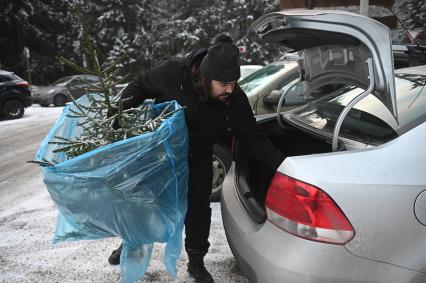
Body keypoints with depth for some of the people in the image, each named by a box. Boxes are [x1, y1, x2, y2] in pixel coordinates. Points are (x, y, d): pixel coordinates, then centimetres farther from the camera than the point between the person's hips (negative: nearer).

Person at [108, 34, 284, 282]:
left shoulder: (235, 99, -24)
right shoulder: (173, 73, -30)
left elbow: (253, 139, -18)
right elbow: (140, 87, -11)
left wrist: (283, 165, -27)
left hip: (197, 161, 0)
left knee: (198, 209, 4)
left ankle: (196, 262, 29)